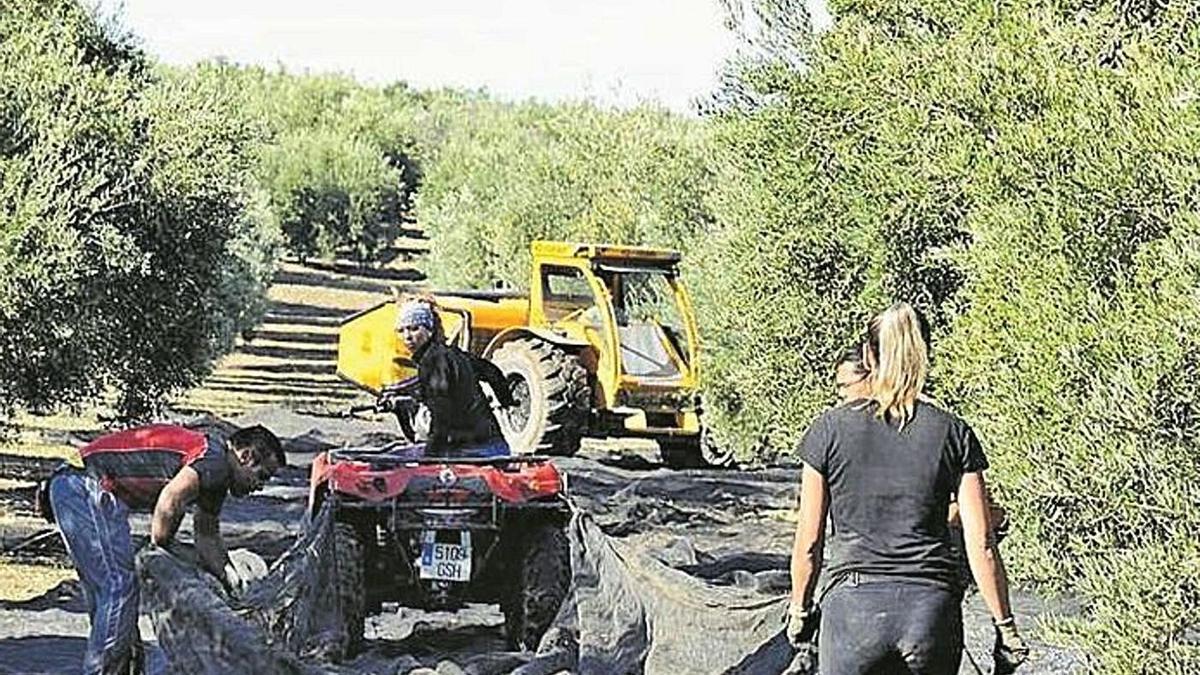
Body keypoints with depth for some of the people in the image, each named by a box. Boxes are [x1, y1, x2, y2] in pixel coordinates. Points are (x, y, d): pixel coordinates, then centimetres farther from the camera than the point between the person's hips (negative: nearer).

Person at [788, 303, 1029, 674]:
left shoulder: (830, 430, 2)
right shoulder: (954, 434, 3)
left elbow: (808, 544, 5)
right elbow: (981, 546, 2)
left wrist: (800, 609, 20)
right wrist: (1005, 626, 10)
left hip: (853, 606, -1)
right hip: (933, 610, 1)